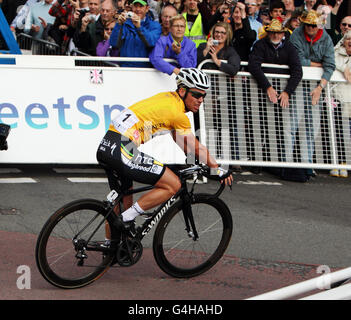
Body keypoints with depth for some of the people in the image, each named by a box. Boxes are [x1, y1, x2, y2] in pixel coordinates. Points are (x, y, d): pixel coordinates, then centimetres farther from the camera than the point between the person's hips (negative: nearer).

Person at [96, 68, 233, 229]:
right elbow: (198, 148, 1)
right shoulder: (177, 113, -8)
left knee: (121, 202, 25)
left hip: (105, 147, 10)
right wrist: (219, 170, 12)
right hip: (122, 151, -10)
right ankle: (126, 219, -8)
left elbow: (180, 139, 31)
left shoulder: (168, 97, 19)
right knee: (173, 185, -6)